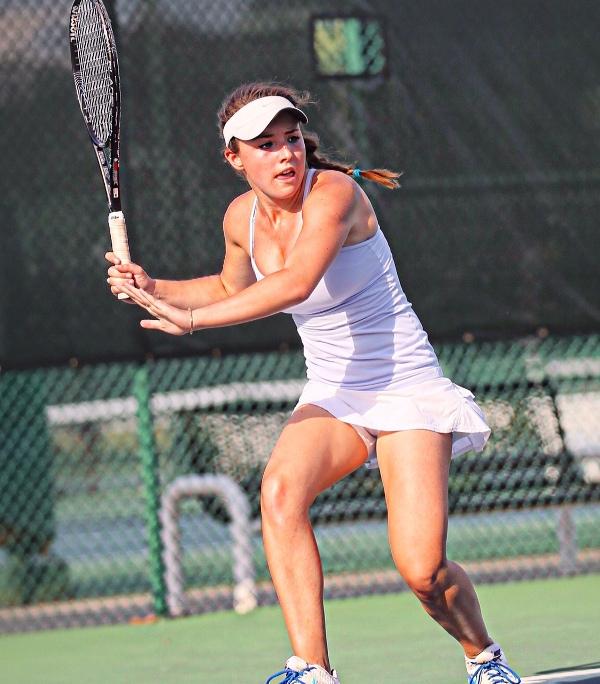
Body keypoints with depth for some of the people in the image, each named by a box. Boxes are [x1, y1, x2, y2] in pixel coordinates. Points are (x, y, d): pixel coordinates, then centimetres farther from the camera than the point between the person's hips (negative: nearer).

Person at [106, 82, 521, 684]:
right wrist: (153, 288, 9)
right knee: (280, 491, -28)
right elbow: (234, 289, 25)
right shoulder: (243, 217, 1)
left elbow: (297, 282, -38)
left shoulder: (334, 192, -20)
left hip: (406, 388, -5)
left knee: (422, 570, -16)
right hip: (332, 397, 5)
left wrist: (192, 318, -42)